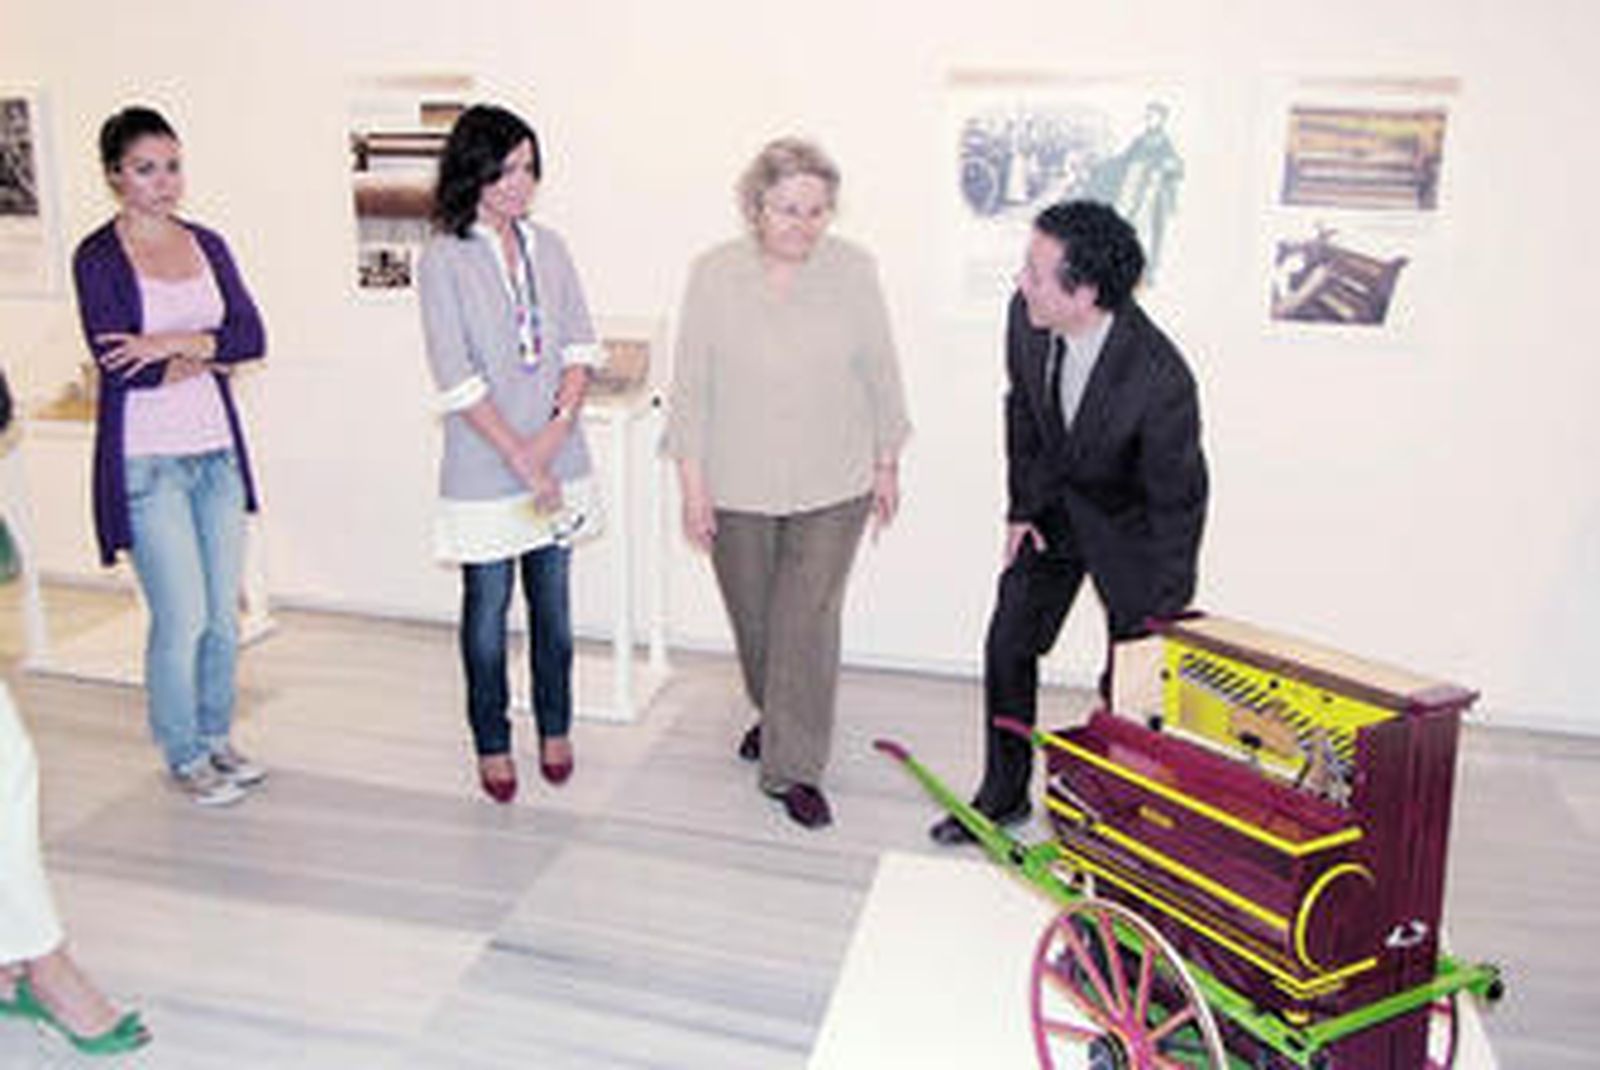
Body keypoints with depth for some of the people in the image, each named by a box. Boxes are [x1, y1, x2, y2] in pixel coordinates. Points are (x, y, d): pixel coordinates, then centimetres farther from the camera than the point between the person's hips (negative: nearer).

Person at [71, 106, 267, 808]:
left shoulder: (206, 245, 9)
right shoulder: (97, 258, -5)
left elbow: (252, 335, -2)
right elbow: (118, 365, -15)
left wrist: (181, 343, -17)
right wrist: (214, 354, -8)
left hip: (217, 449, 5)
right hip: (146, 460, -5)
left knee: (224, 612, 10)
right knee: (182, 618, -3)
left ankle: (216, 739, 28)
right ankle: (184, 758, 16)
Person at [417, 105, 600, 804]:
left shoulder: (548, 247, 7)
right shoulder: (445, 259, -8)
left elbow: (580, 345, 4)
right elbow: (457, 379, -13)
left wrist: (557, 429, -11)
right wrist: (520, 459, -16)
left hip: (558, 462, 4)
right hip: (484, 471, -4)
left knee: (552, 603, 13)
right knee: (486, 609, 7)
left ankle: (555, 728, 31)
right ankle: (491, 744, 24)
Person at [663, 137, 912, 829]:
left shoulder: (853, 271, -5)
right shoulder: (714, 274, -6)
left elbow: (880, 374, 3)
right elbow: (691, 387, -3)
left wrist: (886, 465, 7)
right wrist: (692, 484, -5)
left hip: (831, 487, -1)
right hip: (736, 486, 1)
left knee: (808, 622, -2)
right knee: (753, 618, 16)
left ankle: (793, 766, 11)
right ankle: (772, 713, 44)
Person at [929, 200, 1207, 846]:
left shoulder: (1160, 380, -35)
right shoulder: (1025, 316, -19)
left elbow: (1176, 500, -23)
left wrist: (1164, 615, -17)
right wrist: (1021, 506, 5)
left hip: (1130, 526, -5)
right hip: (1054, 505, 6)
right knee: (1008, 644, 8)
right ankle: (1003, 795, 27)